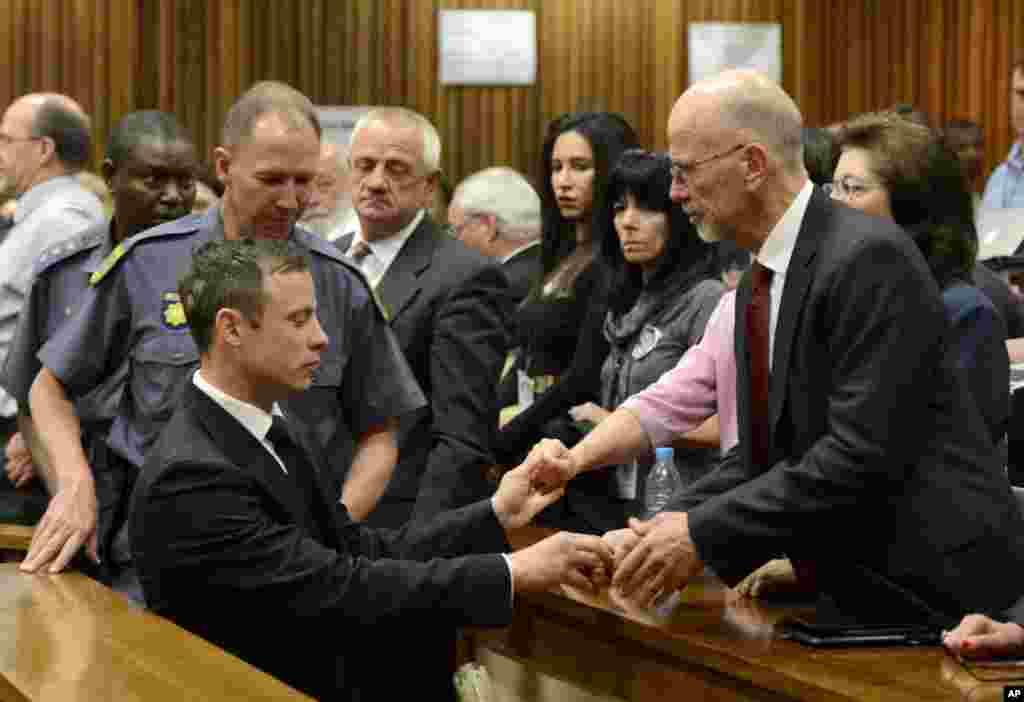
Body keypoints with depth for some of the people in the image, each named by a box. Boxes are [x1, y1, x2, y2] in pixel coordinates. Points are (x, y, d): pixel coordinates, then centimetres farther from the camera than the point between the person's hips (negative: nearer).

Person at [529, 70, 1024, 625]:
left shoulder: (869, 258, -17)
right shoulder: (759, 285, 12)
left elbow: (862, 452, -23)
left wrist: (704, 535, -20)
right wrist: (672, 525, -3)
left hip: (937, 594, -8)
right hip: (855, 589, 8)